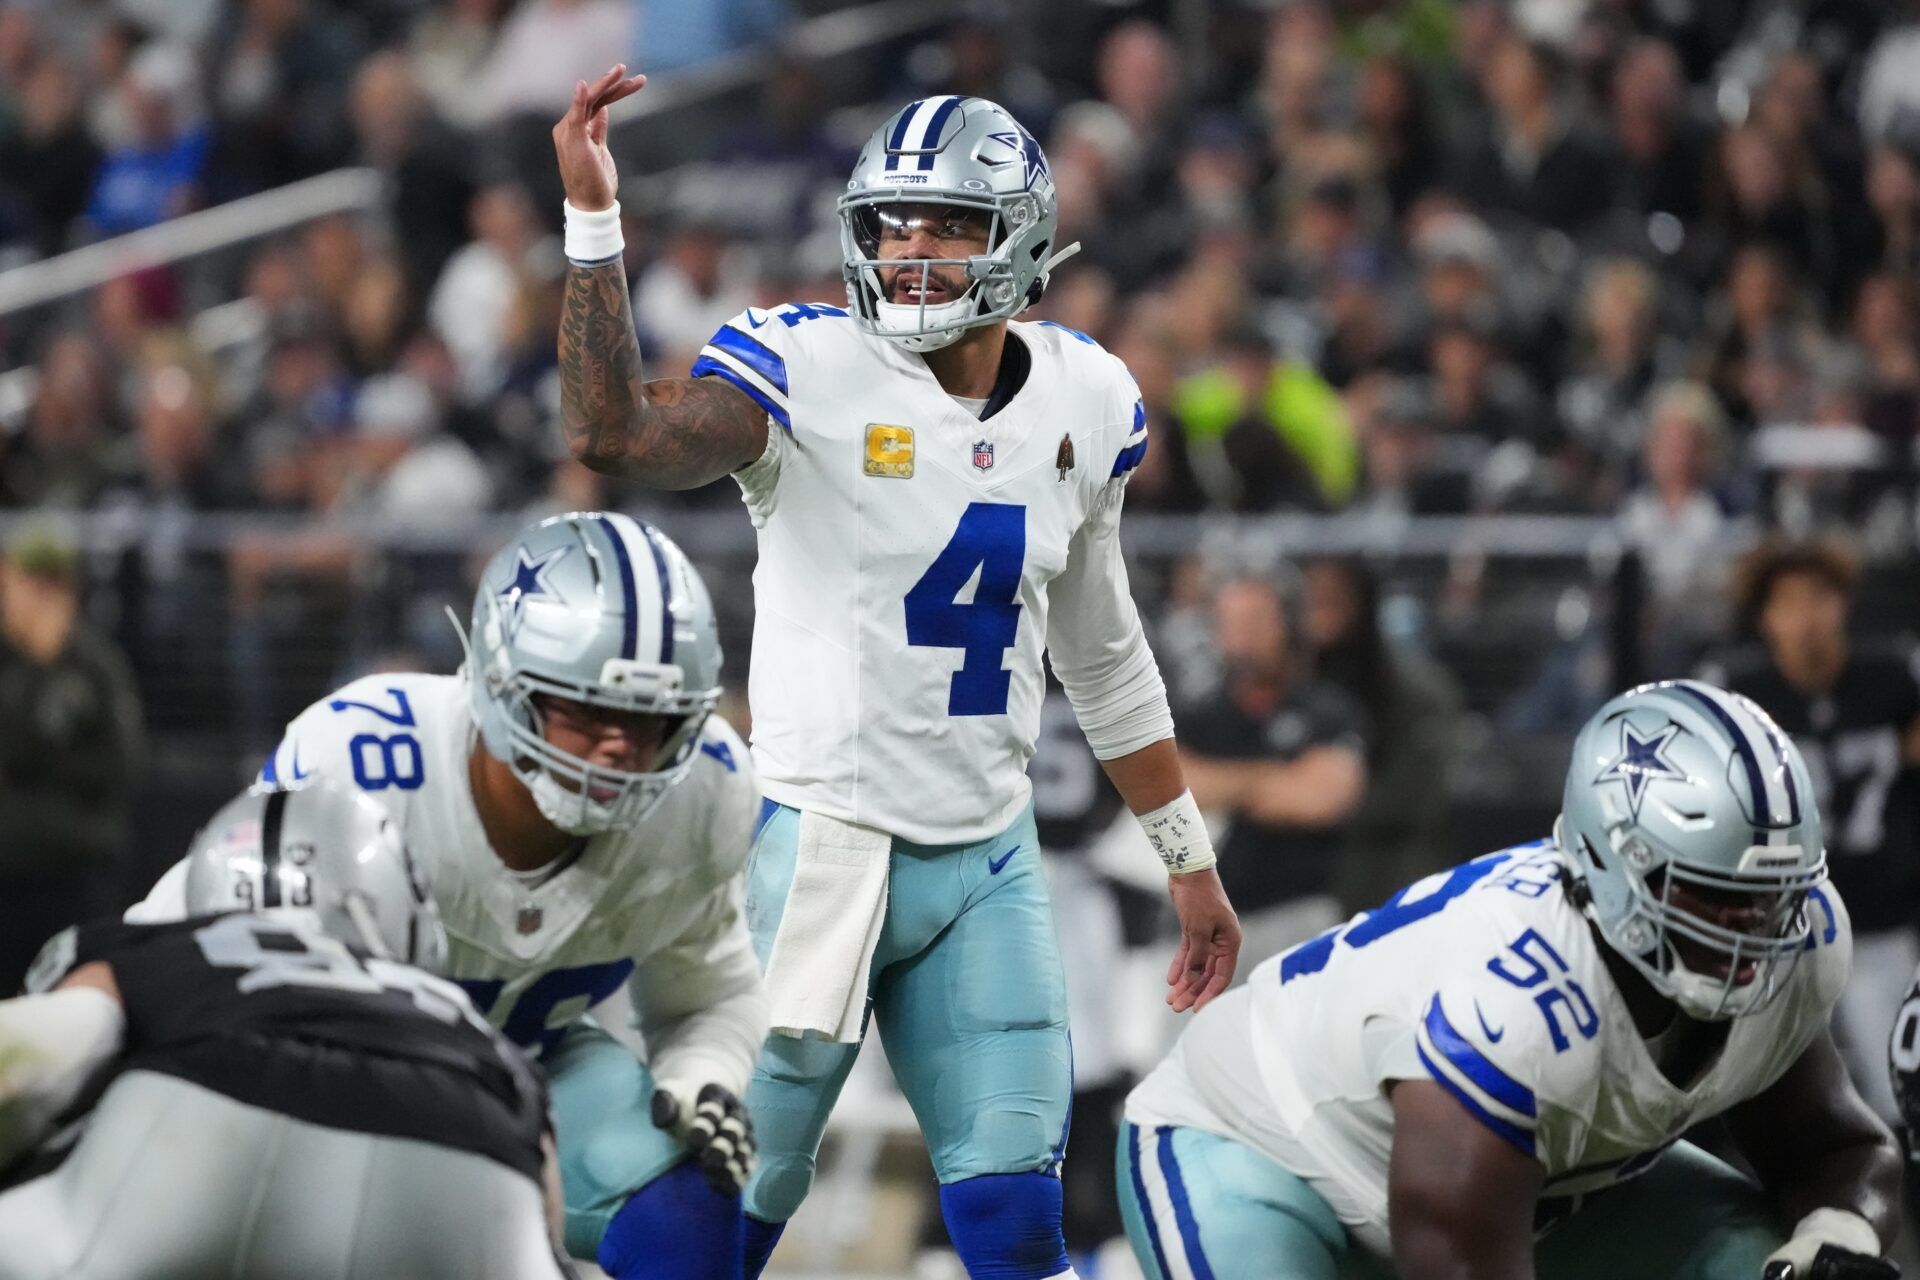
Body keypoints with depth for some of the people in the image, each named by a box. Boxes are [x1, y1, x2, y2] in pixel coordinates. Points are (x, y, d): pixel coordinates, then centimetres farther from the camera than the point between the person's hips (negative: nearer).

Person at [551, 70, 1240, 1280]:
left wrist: (1191, 861, 22)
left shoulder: (1083, 400, 5)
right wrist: (593, 215, -34)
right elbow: (617, 433, -30)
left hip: (989, 861, 4)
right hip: (820, 846, -4)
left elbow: (1103, 651, 17)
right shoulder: (811, 370, -11)